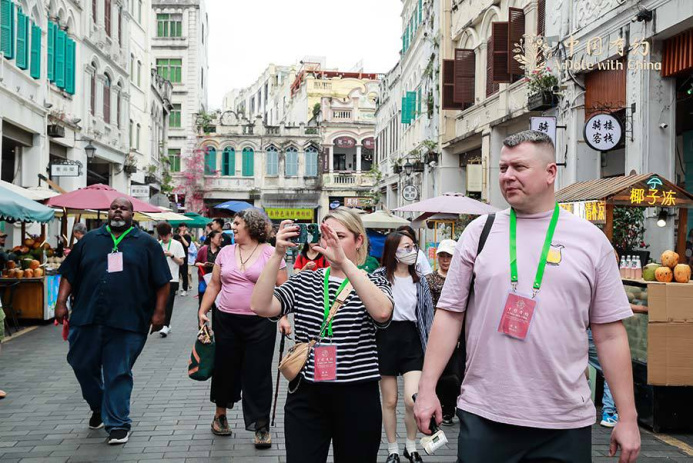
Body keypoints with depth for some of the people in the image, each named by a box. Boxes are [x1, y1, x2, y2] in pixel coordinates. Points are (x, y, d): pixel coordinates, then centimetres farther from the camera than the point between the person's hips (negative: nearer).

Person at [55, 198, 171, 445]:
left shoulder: (146, 243, 5)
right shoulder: (90, 240, 11)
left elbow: (162, 281, 3)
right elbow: (69, 274, 12)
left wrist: (159, 311, -4)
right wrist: (61, 302, 3)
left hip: (127, 322, -3)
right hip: (87, 319, 3)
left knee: (119, 374, 1)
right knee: (82, 365, 11)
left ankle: (117, 424, 10)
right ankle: (98, 407, 36)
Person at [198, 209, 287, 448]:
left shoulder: (270, 253, -5)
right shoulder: (225, 252, 6)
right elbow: (214, 285, 11)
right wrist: (202, 311, 3)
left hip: (260, 323, -3)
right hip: (225, 321, 4)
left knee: (258, 374, 1)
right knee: (225, 368, 14)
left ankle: (262, 426, 10)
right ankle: (220, 414, 35)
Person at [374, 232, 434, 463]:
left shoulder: (419, 281, 7)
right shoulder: (378, 277, -4)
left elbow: (426, 315, 10)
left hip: (412, 340, 2)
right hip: (386, 339, -2)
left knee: (413, 400, -10)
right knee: (389, 401, 8)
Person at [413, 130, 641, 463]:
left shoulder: (591, 240, 3)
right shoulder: (479, 232, 4)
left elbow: (609, 334, 4)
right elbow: (450, 314, 5)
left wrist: (627, 417, 2)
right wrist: (427, 388, -1)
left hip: (566, 422, 0)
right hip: (483, 416, 0)